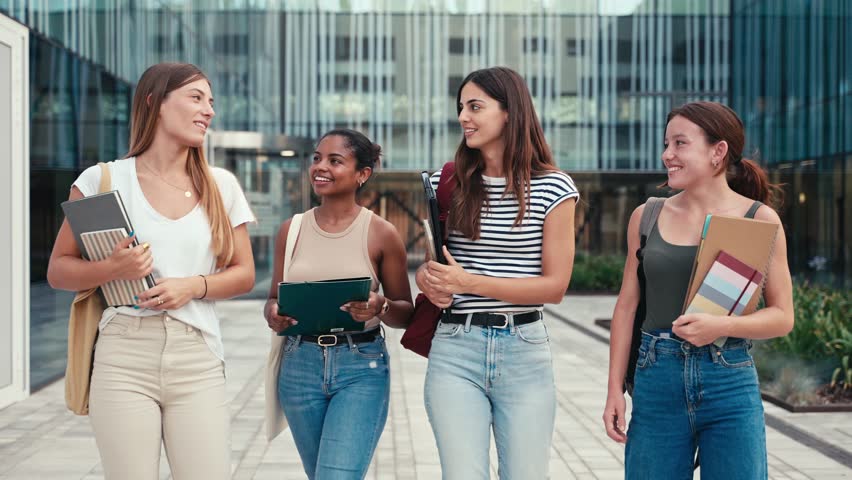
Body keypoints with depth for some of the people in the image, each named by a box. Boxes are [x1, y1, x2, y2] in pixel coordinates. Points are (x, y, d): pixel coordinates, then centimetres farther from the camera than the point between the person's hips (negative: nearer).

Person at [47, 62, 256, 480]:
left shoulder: (221, 186, 8)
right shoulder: (103, 179, 2)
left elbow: (243, 274, 11)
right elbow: (58, 270, 5)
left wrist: (192, 286, -8)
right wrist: (112, 269, -14)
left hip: (197, 360, 2)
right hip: (124, 356, -2)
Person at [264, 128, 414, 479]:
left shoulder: (381, 234, -4)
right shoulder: (291, 230, 5)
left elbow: (406, 313, 1)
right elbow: (274, 298, 12)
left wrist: (380, 308, -20)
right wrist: (273, 314, -10)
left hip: (361, 368, -4)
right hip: (300, 363, 4)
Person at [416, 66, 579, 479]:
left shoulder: (553, 188, -2)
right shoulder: (447, 182, 6)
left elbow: (555, 286, -5)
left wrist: (469, 282, -14)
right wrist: (430, 281, -9)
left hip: (525, 351, -1)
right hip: (455, 350, 1)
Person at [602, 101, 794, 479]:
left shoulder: (759, 219, -1)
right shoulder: (646, 217, 7)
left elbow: (782, 316, -1)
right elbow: (627, 306, 9)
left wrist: (722, 326, -19)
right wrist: (614, 389, 5)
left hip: (730, 382, -2)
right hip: (657, 381, 2)